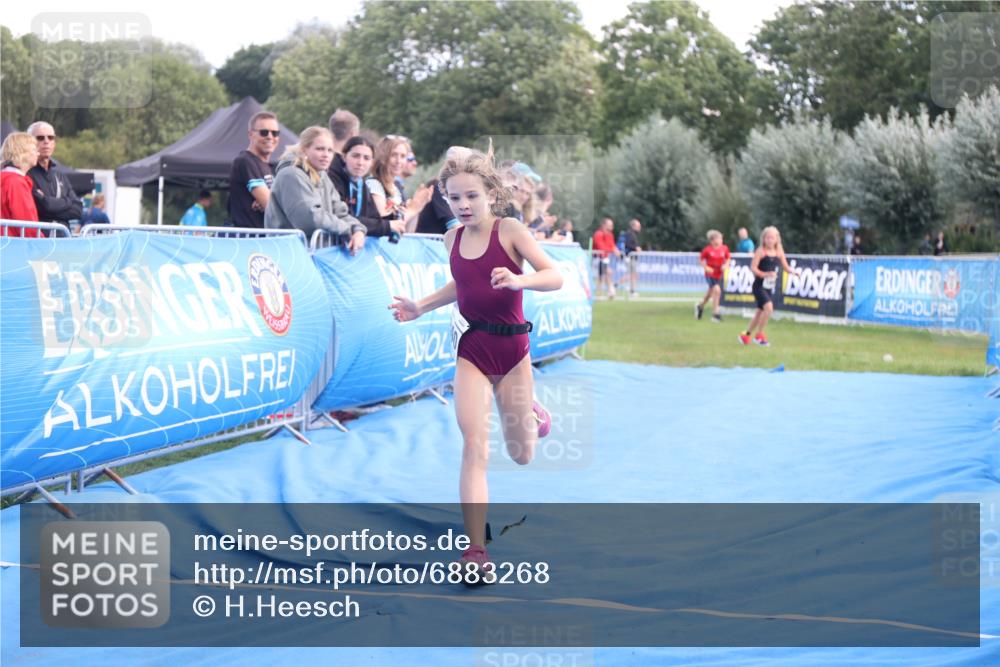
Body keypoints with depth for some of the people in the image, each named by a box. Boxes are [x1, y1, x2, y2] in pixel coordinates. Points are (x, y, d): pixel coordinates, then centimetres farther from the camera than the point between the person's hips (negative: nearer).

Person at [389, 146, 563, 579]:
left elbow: (556, 278, -18)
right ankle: (475, 551, -15)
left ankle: (529, 413, 49)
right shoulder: (453, 239, 3)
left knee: (522, 457, 12)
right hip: (472, 351, 2)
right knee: (474, 446, -15)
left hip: (512, 349, -2)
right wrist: (420, 308, 12)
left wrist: (518, 280, -36)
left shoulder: (510, 231, -11)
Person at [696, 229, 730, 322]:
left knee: (710, 291, 20)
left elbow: (727, 259, 10)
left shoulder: (724, 248, -6)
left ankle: (700, 306, 48)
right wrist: (706, 268, -18)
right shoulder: (707, 249, -16)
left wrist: (725, 265, -9)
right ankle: (715, 314, -11)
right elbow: (701, 260, -4)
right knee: (717, 290, -21)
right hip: (710, 274, -5)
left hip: (719, 274, 5)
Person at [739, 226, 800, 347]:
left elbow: (786, 267, 10)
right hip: (759, 285, -7)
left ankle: (746, 335, 33)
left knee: (760, 312, 15)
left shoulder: (779, 252, 5)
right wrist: (766, 274, -28)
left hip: (769, 287, 7)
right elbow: (753, 268, -15)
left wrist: (794, 271, -11)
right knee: (768, 307, -23)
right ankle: (759, 335, -10)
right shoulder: (761, 251, -10)